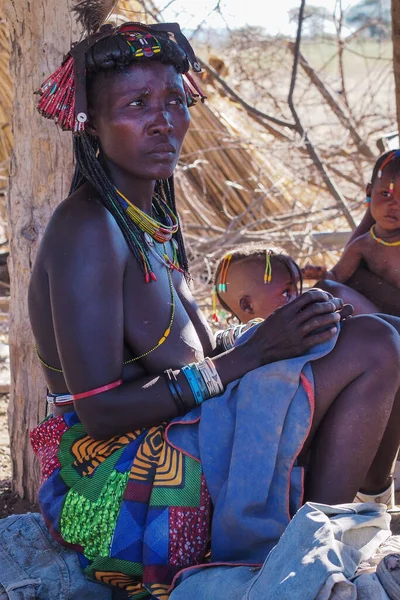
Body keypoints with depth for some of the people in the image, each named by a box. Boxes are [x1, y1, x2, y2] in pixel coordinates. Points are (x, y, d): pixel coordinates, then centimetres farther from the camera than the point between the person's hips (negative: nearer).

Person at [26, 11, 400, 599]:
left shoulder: (153, 222, 13)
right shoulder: (88, 228, -16)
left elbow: (188, 365, 12)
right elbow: (101, 410, -21)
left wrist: (277, 338, -1)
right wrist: (254, 352, -19)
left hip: (171, 455, 10)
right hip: (119, 490, -10)